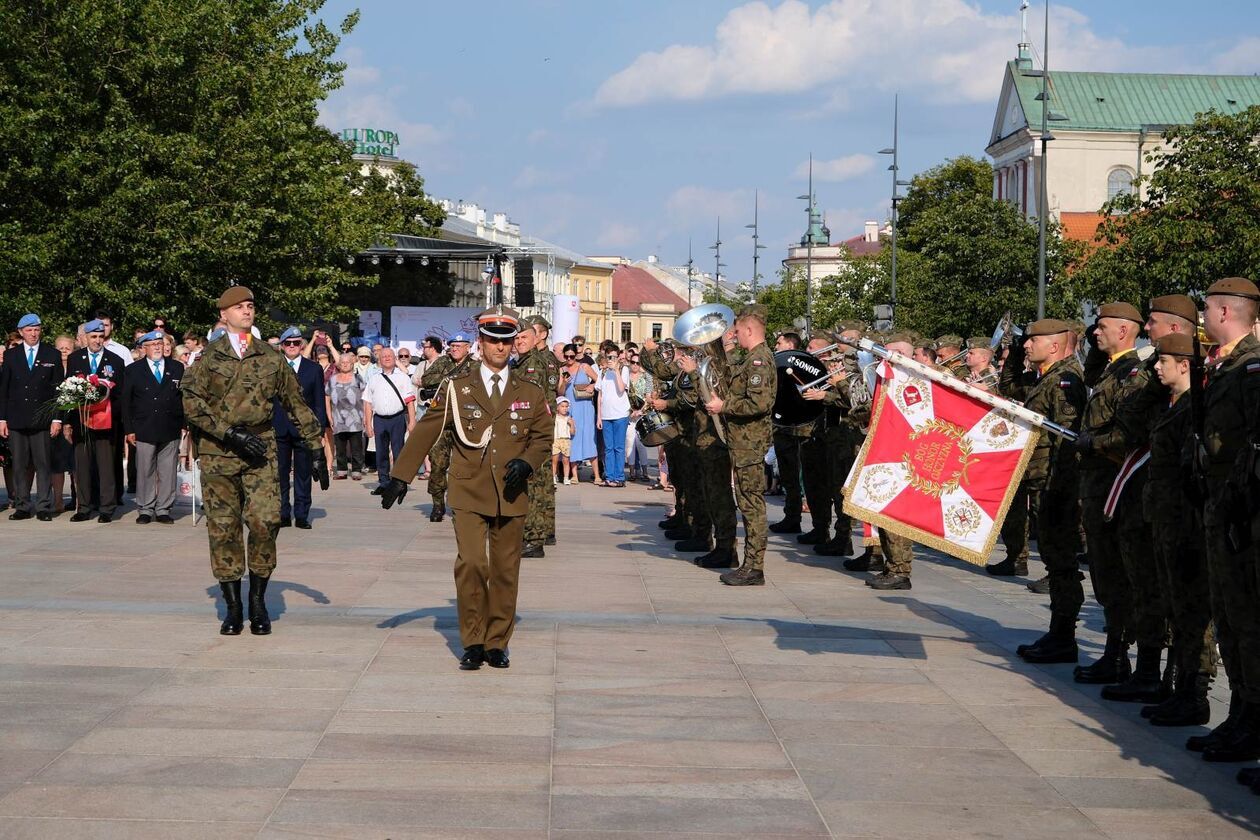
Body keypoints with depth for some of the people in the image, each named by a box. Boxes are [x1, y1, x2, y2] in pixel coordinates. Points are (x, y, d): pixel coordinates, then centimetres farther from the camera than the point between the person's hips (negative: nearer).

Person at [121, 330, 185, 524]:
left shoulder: (177, 368, 10)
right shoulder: (133, 370, 5)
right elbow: (125, 401, 4)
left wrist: (185, 424, 4)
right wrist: (129, 429, -2)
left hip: (170, 430, 1)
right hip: (144, 431, -1)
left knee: (168, 473, 2)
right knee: (145, 472, 1)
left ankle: (163, 510, 9)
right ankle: (146, 510, 9)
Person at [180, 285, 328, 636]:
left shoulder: (271, 358, 11)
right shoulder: (208, 357, 5)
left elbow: (297, 404, 16)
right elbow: (192, 403, -4)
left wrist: (316, 449, 12)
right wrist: (230, 433, -14)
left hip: (260, 451, 1)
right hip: (218, 453, -1)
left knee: (265, 522, -11)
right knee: (223, 528, -1)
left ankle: (258, 602, 3)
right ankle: (233, 606, 8)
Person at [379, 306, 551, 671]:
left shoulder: (530, 394, 11)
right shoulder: (456, 389, 7)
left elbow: (543, 437, 14)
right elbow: (424, 432, 7)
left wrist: (526, 462, -7)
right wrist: (401, 476, 3)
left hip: (511, 495, 2)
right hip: (469, 494, -2)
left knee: (505, 571, 4)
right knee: (471, 565, -13)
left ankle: (497, 643, 15)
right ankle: (473, 643, -2)